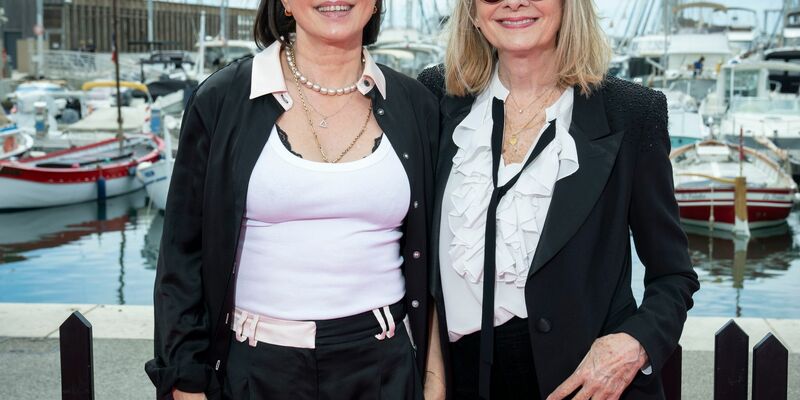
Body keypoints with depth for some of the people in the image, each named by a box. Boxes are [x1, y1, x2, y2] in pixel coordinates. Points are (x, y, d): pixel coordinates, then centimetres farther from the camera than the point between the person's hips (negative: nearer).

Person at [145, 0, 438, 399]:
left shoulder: (415, 105, 1)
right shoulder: (222, 99, -5)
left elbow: (429, 255, 8)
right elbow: (182, 255, -2)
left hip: (382, 366, 2)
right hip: (256, 368, -1)